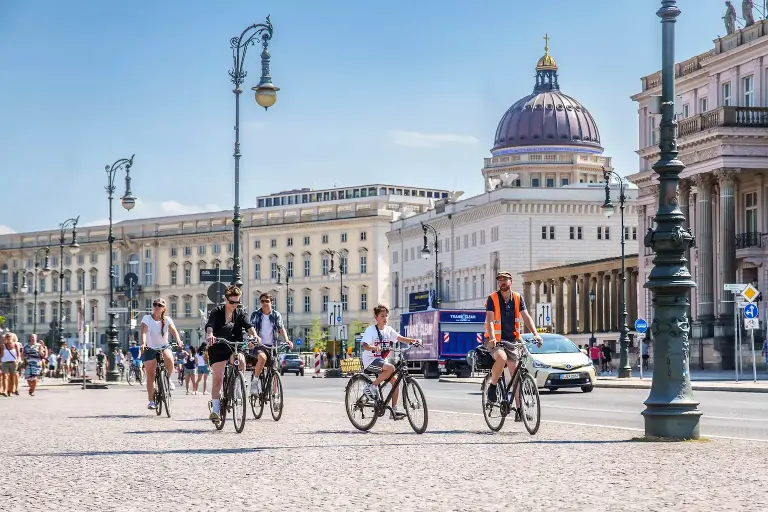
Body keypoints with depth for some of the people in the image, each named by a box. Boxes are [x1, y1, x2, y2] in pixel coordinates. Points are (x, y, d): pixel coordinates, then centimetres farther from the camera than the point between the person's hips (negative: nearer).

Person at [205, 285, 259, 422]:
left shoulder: (240, 312, 0)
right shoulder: (217, 312, -9)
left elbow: (248, 325, -15)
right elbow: (209, 326, -26)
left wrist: (254, 335, -37)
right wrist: (210, 335, -49)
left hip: (234, 345, 2)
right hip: (217, 348, -2)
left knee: (241, 361, -30)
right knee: (217, 378, -7)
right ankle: (215, 409, 0)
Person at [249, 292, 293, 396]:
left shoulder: (276, 315, 7)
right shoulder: (256, 314, 2)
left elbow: (281, 329, 0)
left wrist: (287, 340, -18)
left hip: (272, 346, 3)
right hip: (259, 345, -3)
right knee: (262, 357, -36)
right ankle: (254, 381, -22)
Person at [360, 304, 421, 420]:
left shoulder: (388, 330, 6)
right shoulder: (370, 330, -11)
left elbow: (400, 338, -5)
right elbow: (365, 345, -24)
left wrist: (414, 341, -22)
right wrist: (374, 348, -45)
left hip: (382, 360, 7)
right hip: (370, 360, -7)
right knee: (390, 368, -31)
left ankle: (394, 410, 4)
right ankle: (371, 387, -16)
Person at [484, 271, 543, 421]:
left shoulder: (518, 298, 4)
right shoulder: (492, 298, -6)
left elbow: (526, 317, -3)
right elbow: (490, 319, -17)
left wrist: (535, 334, -19)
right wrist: (492, 338, -33)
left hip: (512, 340, 4)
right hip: (495, 340, -4)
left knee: (516, 373, -4)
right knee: (501, 357, -36)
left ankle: (519, 410, -1)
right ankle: (492, 386, -11)